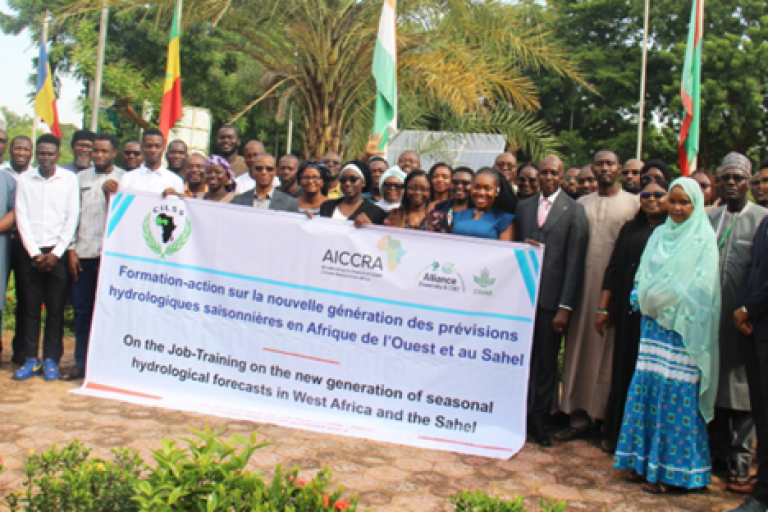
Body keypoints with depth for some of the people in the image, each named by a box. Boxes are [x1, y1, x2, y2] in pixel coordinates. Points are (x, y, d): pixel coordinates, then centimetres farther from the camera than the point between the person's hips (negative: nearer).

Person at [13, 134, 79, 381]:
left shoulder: (69, 179, 3)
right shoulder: (25, 180, 7)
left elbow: (72, 219, 0)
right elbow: (22, 219, 3)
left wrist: (56, 253, -6)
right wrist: (35, 253, -5)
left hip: (57, 253, -1)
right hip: (31, 253, 2)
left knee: (56, 309, 1)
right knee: (30, 308, 4)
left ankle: (51, 360, 9)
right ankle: (31, 360, 11)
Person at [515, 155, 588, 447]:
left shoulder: (574, 211, 0)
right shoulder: (524, 206, 12)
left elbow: (574, 261, -5)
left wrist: (565, 307, -10)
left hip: (551, 299, -2)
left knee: (546, 362, 7)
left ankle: (540, 420, 20)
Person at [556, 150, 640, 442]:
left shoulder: (633, 203, 4)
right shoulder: (581, 204, 14)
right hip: (584, 284, 3)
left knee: (611, 351, 1)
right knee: (581, 348, 4)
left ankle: (611, 419, 12)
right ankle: (580, 416, 12)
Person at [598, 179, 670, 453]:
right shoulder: (630, 230, 12)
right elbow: (613, 270, 10)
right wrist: (603, 308, 5)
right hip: (629, 312, 3)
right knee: (624, 371, 8)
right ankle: (616, 434, 19)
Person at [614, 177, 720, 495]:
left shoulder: (703, 239, -3)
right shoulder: (660, 235, 14)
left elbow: (699, 287, -9)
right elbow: (644, 277, 15)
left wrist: (660, 300, -11)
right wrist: (645, 299, -3)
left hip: (683, 329, -6)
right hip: (654, 324, 6)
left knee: (675, 393, -5)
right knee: (646, 387, 6)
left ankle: (674, 471, 5)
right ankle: (645, 460, 17)